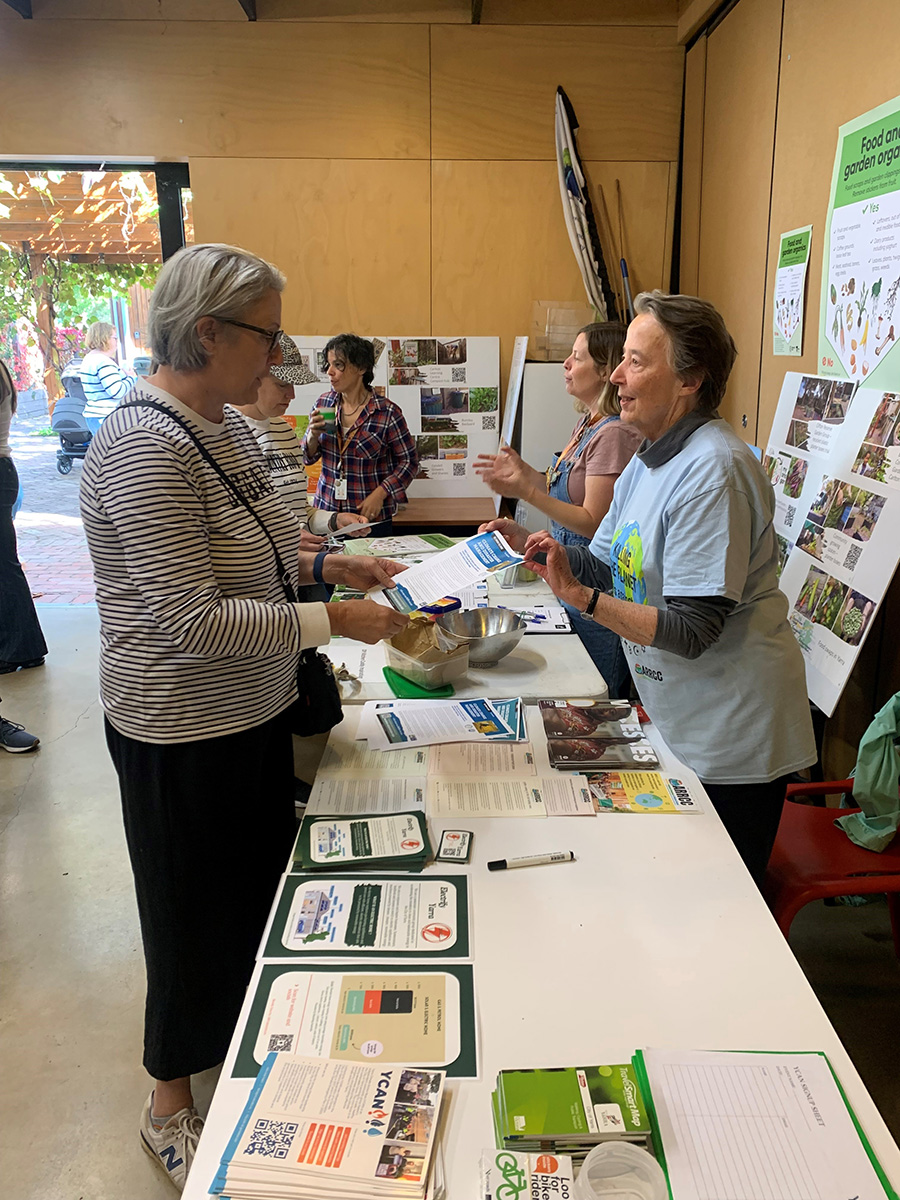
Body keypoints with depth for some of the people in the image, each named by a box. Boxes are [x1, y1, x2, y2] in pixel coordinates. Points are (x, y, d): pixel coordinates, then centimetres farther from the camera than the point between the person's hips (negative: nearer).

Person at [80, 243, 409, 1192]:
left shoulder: (227, 425, 4)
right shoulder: (144, 448, -25)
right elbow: (192, 617, -28)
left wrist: (323, 563, 3)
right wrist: (330, 623, -24)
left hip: (256, 710, 9)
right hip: (183, 732, -9)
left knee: (261, 889, 24)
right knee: (197, 916, 11)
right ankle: (172, 1108, 38)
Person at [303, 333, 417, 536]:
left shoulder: (388, 412, -12)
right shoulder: (324, 403, 2)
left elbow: (409, 462, -4)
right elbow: (307, 457, 10)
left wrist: (380, 494, -15)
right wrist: (313, 435, -12)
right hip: (326, 511, 4)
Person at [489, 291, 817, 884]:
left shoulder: (712, 469, -24)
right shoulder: (650, 459, 6)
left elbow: (692, 631, -27)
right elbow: (607, 567, 9)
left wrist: (582, 597, -31)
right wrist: (548, 554, -7)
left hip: (732, 738, -8)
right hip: (677, 724, 9)